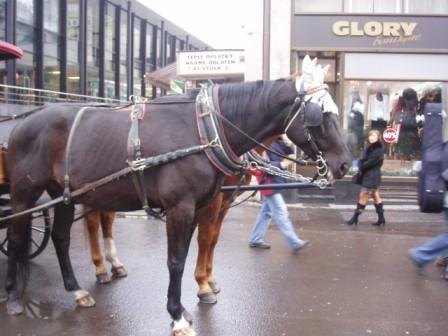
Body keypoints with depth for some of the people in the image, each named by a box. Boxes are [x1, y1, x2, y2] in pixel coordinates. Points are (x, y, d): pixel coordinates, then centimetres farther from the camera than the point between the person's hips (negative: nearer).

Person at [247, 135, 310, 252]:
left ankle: (255, 240, 23)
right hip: (270, 183, -10)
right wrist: (281, 164, -24)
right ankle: (295, 243, -4)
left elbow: (289, 153, 14)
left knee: (266, 212, 15)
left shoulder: (278, 142, 11)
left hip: (274, 182, 10)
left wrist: (288, 144, -6)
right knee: (281, 214, -6)